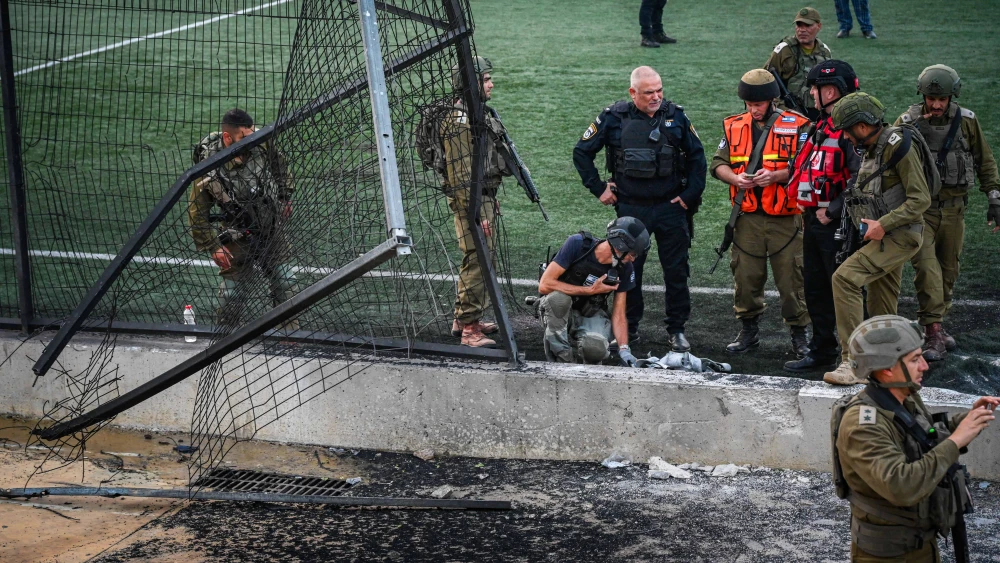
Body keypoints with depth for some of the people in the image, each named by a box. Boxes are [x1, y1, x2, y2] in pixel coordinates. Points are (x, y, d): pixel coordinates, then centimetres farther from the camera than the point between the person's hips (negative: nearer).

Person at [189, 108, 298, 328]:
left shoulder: (261, 145, -17)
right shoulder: (209, 172, -28)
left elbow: (280, 166, 8)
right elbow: (197, 214, -15)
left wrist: (285, 197, 11)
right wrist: (213, 247, -13)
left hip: (272, 231, 4)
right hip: (238, 241, -4)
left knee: (285, 281, 12)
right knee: (231, 292, 2)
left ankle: (291, 328, 29)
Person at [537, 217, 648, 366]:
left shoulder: (625, 269, -9)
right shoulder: (577, 245, -21)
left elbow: (618, 315, -7)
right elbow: (545, 285, -24)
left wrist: (624, 350, -24)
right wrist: (590, 290, -24)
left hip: (591, 314, 2)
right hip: (560, 311, -2)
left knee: (596, 350, -32)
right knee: (559, 297, -38)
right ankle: (561, 359, -21)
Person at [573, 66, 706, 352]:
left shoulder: (675, 116, 1)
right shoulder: (614, 118, -4)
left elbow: (696, 156, 10)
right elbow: (582, 151, 5)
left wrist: (691, 194, 3)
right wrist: (598, 188, 3)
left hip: (671, 207, 1)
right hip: (631, 208, -1)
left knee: (676, 271, 3)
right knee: (628, 269, 8)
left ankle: (677, 329, 13)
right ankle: (628, 327, 22)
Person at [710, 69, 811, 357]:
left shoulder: (796, 126, -2)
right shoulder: (734, 126, 9)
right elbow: (718, 163, 10)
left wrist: (776, 176, -20)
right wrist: (736, 178, -10)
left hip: (786, 217, -3)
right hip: (748, 217, 3)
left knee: (791, 278, 0)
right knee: (746, 276, 7)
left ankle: (799, 334, 12)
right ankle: (748, 330, 21)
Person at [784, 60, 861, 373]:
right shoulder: (821, 127, 15)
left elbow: (861, 178, -27)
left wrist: (832, 212, -21)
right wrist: (807, 209, 14)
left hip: (837, 224, -10)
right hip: (814, 220, 10)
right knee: (815, 289, 15)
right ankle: (822, 352, 26)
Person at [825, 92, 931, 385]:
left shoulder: (899, 146, -16)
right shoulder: (872, 149, 12)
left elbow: (920, 199, -20)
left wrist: (883, 224, -22)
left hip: (900, 236, -10)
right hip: (882, 237, 10)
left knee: (845, 277, -23)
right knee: (882, 310, 15)